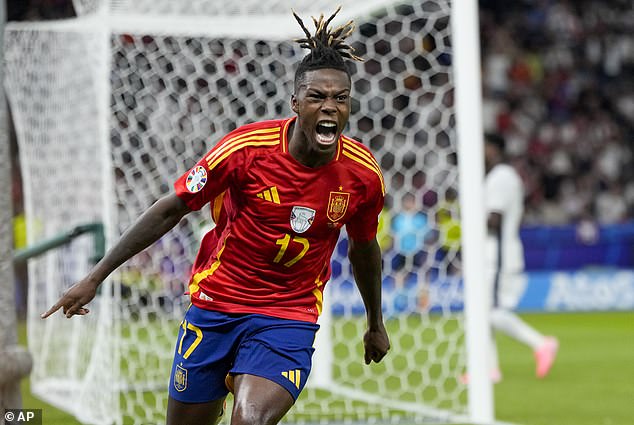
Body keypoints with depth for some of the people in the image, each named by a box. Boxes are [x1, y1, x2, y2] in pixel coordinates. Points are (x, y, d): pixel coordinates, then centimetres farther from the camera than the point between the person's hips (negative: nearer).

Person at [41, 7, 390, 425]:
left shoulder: (363, 174, -9)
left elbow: (364, 249, 12)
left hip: (289, 318, 0)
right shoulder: (246, 148, -16)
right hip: (216, 303, 0)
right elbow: (171, 209, -6)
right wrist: (96, 277, -6)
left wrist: (376, 324, 26)